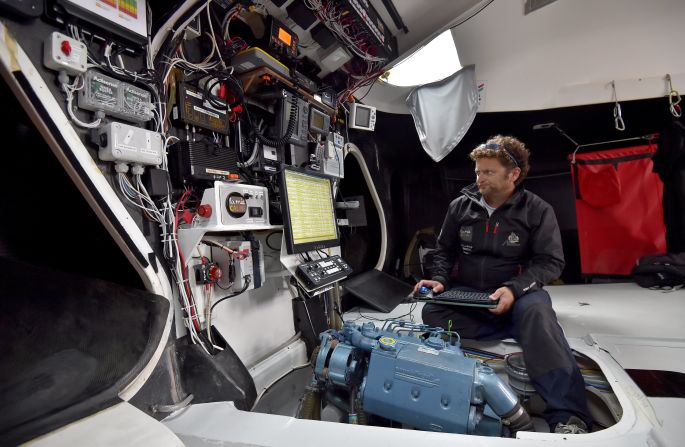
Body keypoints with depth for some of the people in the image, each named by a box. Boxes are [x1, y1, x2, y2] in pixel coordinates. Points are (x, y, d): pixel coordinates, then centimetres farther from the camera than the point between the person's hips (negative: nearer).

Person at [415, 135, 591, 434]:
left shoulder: (538, 211, -2)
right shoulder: (460, 207, 5)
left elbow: (550, 262, -7)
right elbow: (444, 251, 12)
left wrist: (513, 289, -25)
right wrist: (440, 280, -9)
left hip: (518, 292, -2)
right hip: (466, 293, 3)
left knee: (536, 313, -37)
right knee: (431, 312, -27)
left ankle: (567, 414, -33)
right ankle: (516, 332, -22)